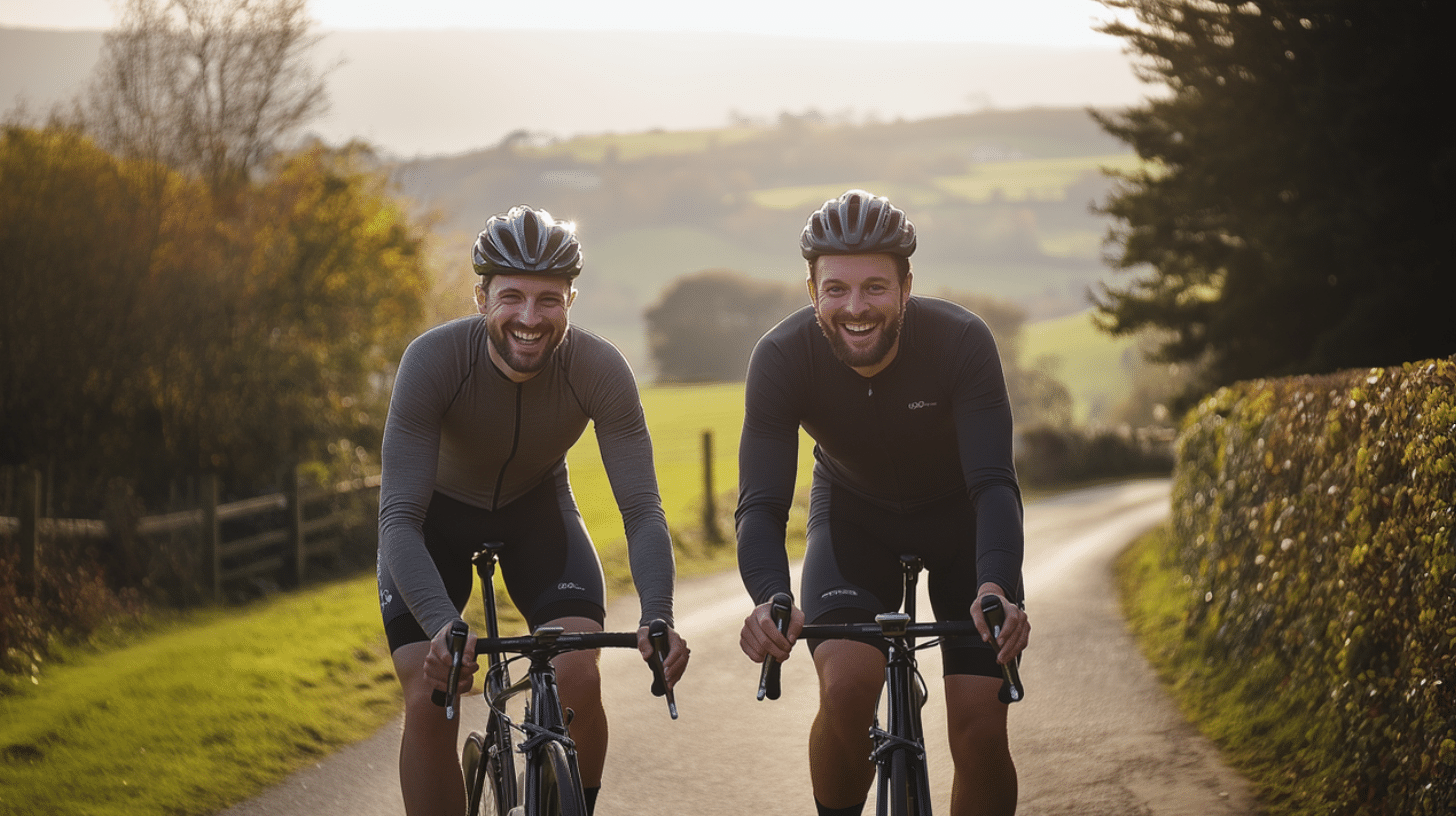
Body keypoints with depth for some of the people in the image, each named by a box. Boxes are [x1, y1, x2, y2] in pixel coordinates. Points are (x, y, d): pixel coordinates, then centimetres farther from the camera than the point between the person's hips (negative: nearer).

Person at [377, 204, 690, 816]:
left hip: (537, 508, 1)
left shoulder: (599, 369, -29)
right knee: (429, 703, -17)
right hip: (438, 514, -1)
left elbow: (642, 508, -28)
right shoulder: (433, 360, -34)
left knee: (578, 681, -19)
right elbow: (399, 516, -37)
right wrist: (442, 626, -53)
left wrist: (657, 618, -46)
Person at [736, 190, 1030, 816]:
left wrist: (995, 588, -55)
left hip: (959, 518, 0)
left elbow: (994, 483, -36)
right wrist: (770, 599, -52)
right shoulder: (782, 357, -27)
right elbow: (762, 503, -31)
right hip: (854, 517, 0)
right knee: (846, 686, -26)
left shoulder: (962, 341, -30)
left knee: (980, 727, -12)